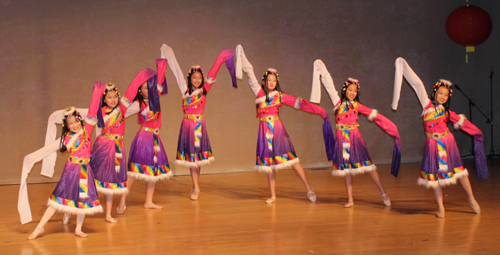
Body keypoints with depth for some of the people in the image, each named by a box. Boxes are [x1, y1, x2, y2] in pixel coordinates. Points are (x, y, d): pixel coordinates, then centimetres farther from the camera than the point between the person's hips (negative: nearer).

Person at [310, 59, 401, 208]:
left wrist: (392, 130, 5)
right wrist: (322, 71, 19)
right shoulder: (339, 103, 7)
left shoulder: (358, 106, 4)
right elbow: (330, 87, 13)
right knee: (346, 167, 5)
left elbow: (375, 116, 5)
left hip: (354, 137, -2)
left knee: (367, 164, -6)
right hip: (342, 138, 2)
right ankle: (350, 200, 8)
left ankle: (383, 193, 3)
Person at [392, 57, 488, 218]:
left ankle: (471, 199, 21)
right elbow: (418, 85, -5)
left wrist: (477, 132, 29)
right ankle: (440, 207, 10)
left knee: (458, 170, 3)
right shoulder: (427, 105, 0)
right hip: (433, 144, -1)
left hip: (447, 141, 2)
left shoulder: (446, 112, 8)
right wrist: (404, 68, -6)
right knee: (436, 174, 1)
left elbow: (462, 122, 22)